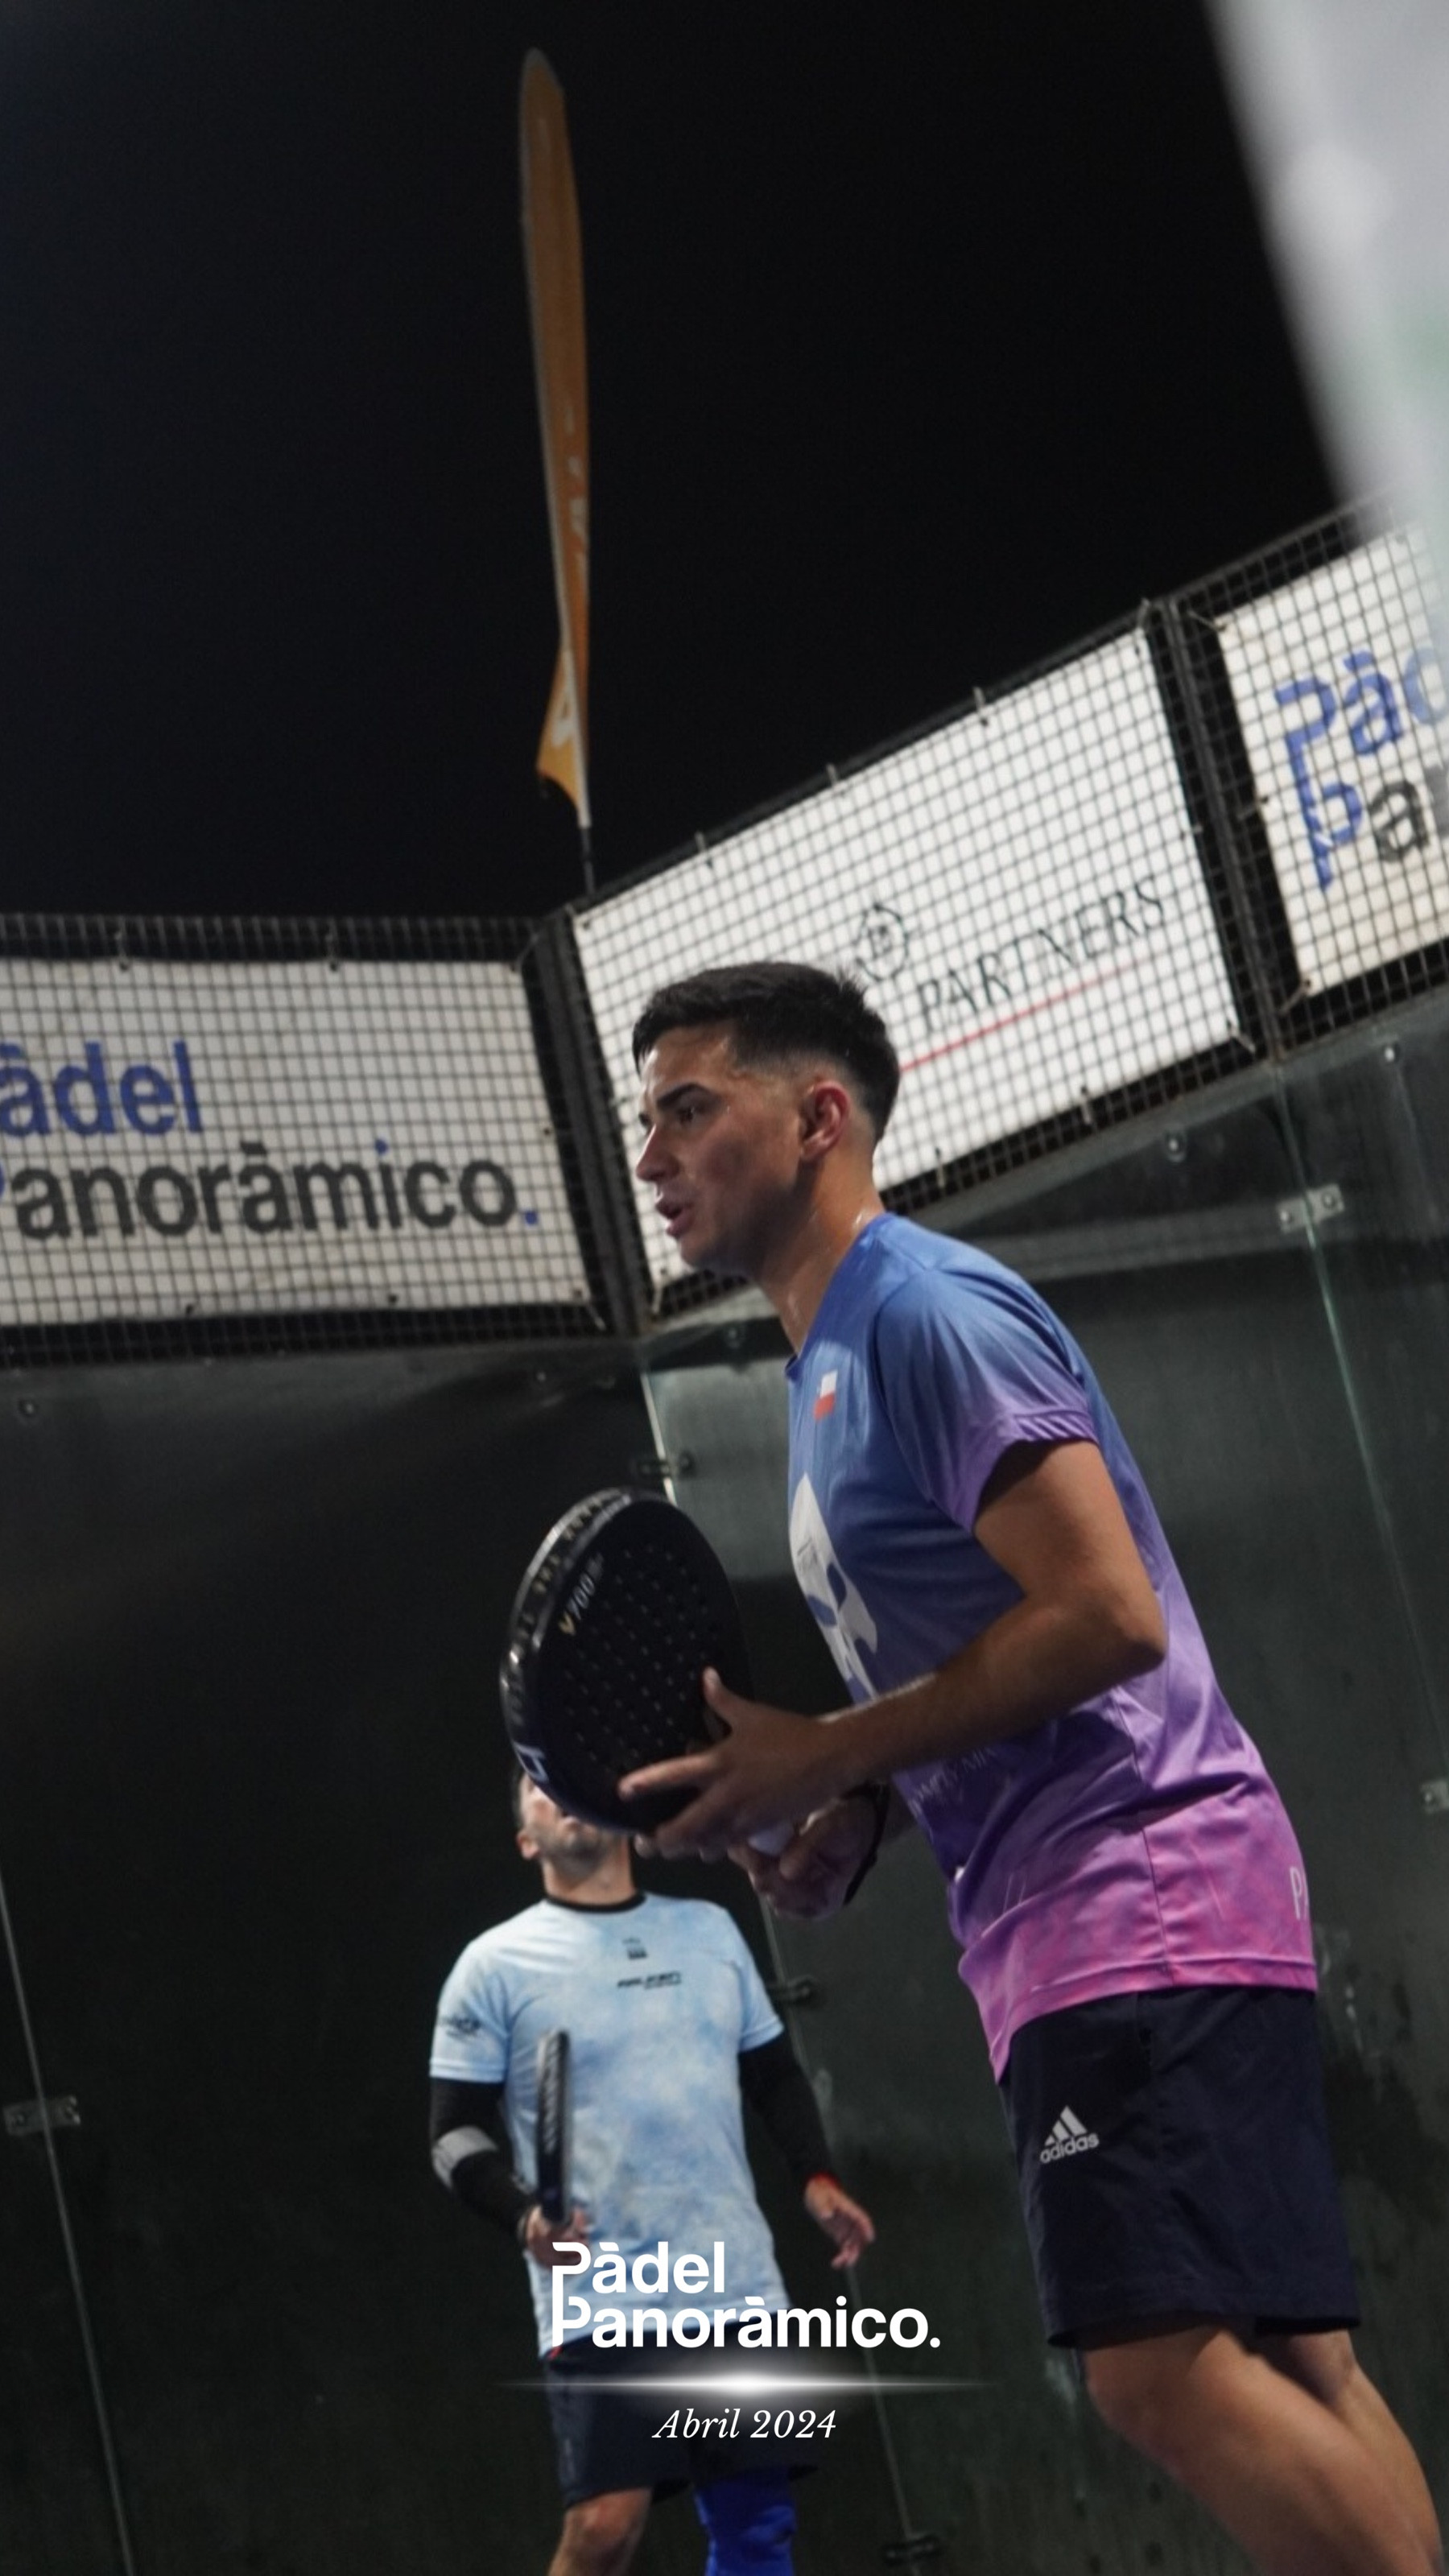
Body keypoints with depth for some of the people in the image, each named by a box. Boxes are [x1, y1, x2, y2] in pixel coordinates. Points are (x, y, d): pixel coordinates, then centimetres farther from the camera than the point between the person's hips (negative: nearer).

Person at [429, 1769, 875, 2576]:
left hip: (738, 2285, 4)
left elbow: (776, 2073, 23)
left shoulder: (709, 1930, 14)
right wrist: (524, 2218, -19)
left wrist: (817, 2176, 6)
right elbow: (458, 2132, 0)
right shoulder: (497, 1965, 2)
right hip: (601, 2300, -4)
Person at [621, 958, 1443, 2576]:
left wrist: (824, 1761, -15)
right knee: (1286, 2376, 7)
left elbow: (1106, 1613, -20)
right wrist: (857, 1816, 9)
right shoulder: (830, 1365, 20)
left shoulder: (926, 1308, -11)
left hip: (1137, 1897, -10)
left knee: (1166, 2369, -19)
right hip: (1066, 1924, 10)